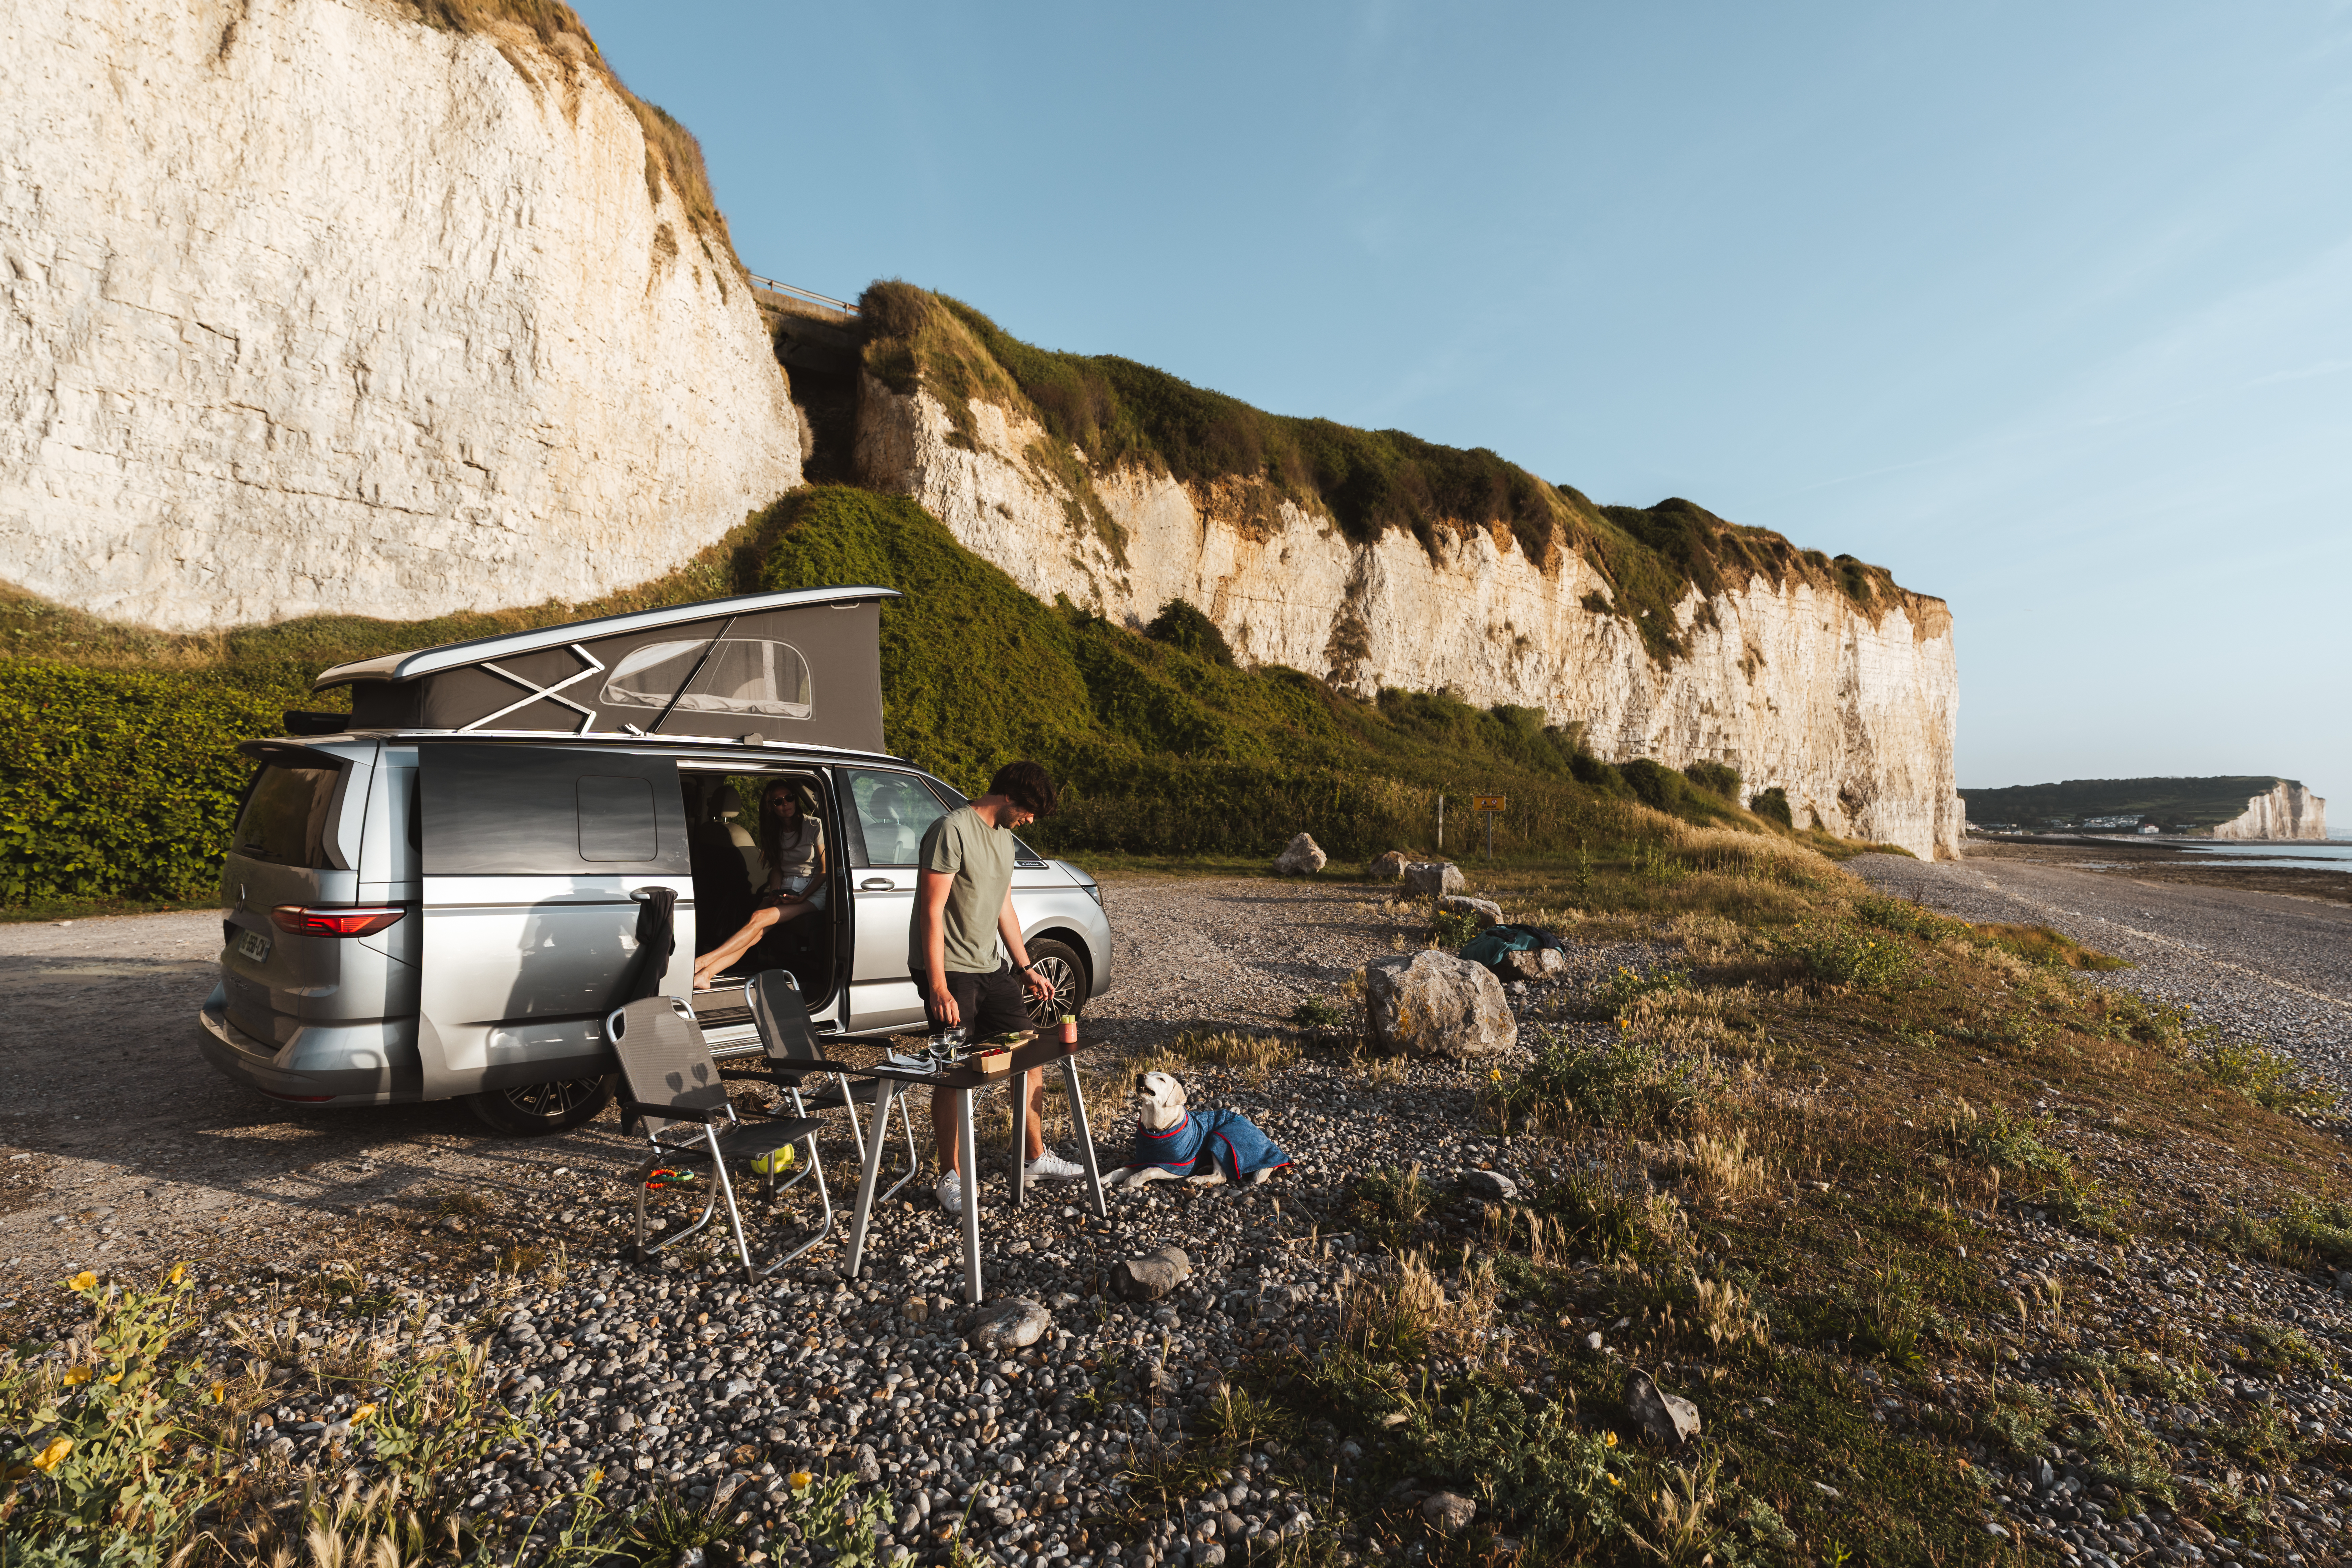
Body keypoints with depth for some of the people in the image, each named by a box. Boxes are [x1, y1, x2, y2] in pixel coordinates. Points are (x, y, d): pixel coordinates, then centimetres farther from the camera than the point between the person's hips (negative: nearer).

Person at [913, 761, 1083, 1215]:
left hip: (991, 968, 9)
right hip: (948, 971, -8)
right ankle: (951, 1177, 14)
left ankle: (1035, 1156, 24)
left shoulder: (1004, 837, 12)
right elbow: (932, 911, -19)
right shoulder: (953, 831, -16)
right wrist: (938, 986, -22)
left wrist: (1027, 968, 16)